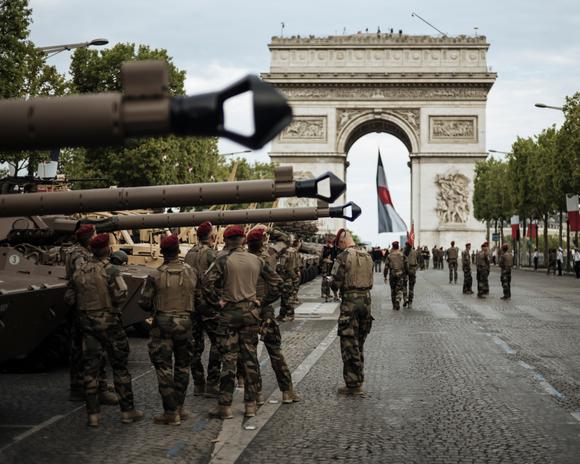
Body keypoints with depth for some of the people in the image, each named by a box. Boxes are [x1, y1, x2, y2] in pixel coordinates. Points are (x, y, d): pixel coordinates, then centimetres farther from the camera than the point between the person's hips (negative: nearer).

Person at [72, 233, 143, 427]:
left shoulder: (79, 272, 3)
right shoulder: (110, 270, -13)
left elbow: (73, 298, 6)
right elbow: (121, 295, -17)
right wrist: (111, 304, 3)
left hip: (86, 322, 4)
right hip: (109, 322, -4)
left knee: (90, 369, 7)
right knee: (119, 366, 6)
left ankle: (93, 414, 7)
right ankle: (128, 411, 11)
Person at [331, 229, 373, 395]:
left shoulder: (343, 257, -12)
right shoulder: (367, 256, 9)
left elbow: (337, 281, -12)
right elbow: (370, 281, 12)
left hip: (350, 302, -7)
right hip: (366, 299, 7)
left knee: (349, 344, -1)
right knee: (359, 343, 17)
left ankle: (353, 384, 0)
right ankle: (359, 380, 24)